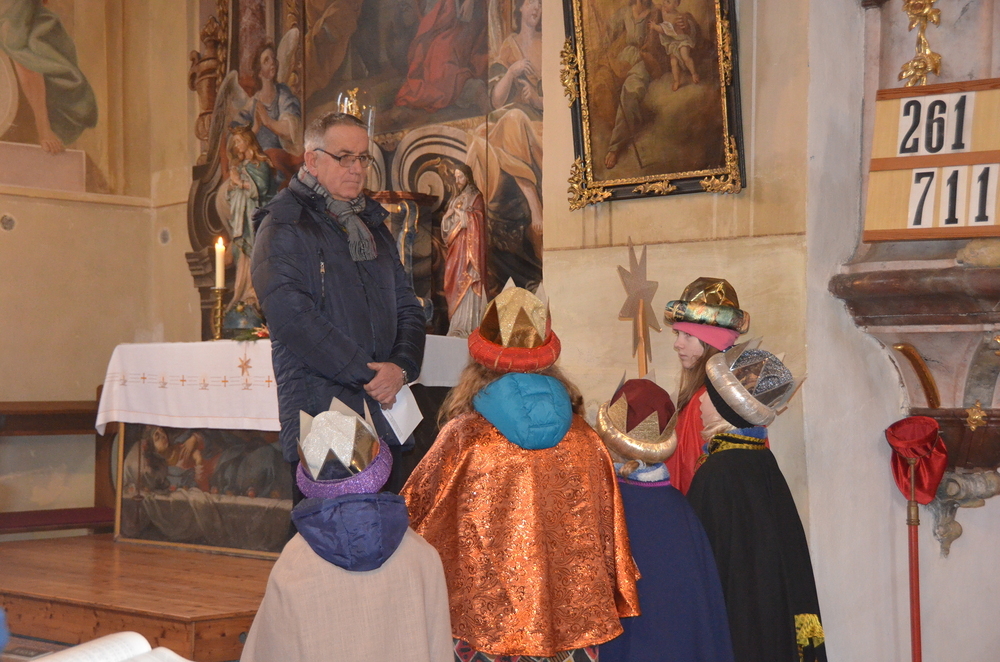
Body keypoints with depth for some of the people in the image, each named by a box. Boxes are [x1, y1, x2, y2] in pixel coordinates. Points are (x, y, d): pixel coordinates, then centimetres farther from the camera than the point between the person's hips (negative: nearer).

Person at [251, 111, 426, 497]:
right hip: (321, 418, -6)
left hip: (384, 419, 6)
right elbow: (293, 319, -13)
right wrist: (368, 374, -14)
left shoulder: (373, 226, 20)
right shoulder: (283, 228, -1)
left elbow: (408, 308, 15)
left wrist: (401, 367, -6)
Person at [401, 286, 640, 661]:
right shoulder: (585, 442, -4)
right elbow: (607, 530, 6)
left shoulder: (464, 439, -13)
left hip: (485, 621, -3)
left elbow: (416, 507, 1)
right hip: (572, 616, 3)